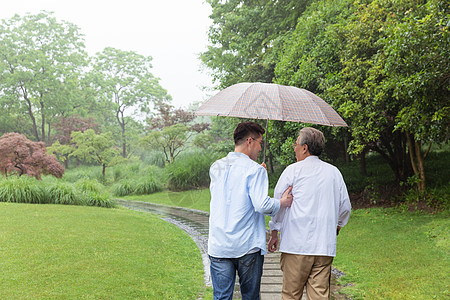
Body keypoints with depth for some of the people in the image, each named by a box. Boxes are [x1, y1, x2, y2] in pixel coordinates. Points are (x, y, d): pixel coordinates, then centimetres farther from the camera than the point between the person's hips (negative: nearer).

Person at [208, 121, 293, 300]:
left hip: (218, 247, 4)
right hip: (248, 247, -4)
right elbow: (262, 205, -19)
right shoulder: (255, 169, -10)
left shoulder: (215, 168, 9)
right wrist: (282, 202, 0)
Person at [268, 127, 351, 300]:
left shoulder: (293, 170, -1)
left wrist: (274, 233, 12)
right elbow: (345, 207, 17)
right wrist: (337, 225, 34)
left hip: (296, 245, -4)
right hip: (325, 246, 4)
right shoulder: (334, 172, 11)